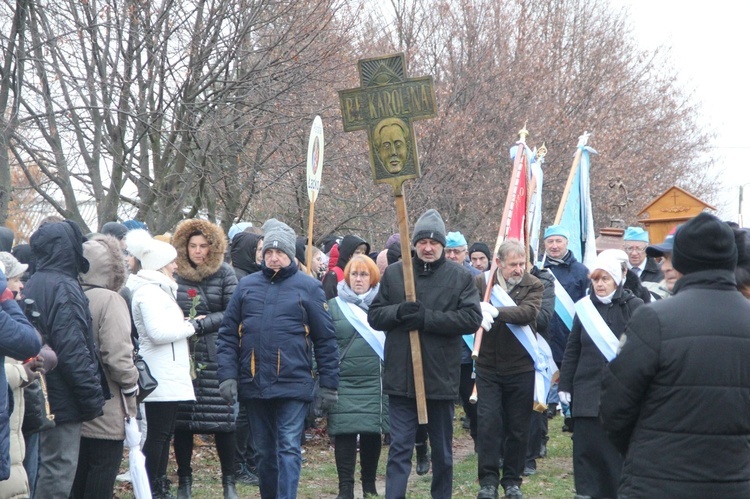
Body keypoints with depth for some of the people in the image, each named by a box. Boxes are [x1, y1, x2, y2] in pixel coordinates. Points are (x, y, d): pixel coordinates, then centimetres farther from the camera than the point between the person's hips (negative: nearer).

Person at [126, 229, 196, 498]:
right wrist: (189, 326, -12)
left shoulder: (159, 289, 19)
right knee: (157, 434, -6)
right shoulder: (149, 291, -15)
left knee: (163, 433, 14)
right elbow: (158, 332, -24)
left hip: (169, 376, 11)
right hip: (161, 378, -11)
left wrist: (185, 325, 10)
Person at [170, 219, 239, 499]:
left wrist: (202, 323, -11)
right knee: (182, 420, 3)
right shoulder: (175, 275, 7)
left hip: (216, 355, -2)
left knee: (222, 419, -3)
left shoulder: (224, 274, 2)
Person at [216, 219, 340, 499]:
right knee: (264, 452, 14)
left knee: (289, 449, -8)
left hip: (293, 385, -3)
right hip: (253, 387, 4)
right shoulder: (247, 286, 9)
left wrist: (328, 385, 0)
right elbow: (227, 335, 8)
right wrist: (227, 376, -3)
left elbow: (326, 340, 2)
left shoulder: (308, 287, 1)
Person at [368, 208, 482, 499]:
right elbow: (374, 316, 5)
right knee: (399, 448, -2)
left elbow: (472, 318, -10)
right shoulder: (393, 274, 5)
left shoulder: (460, 278, 0)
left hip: (441, 377, 0)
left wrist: (427, 318, -19)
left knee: (442, 450, 15)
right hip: (401, 377, 0)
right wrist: (399, 312, -17)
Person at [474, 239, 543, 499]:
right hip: (488, 367, 0)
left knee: (518, 428, 8)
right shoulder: (482, 282, 1)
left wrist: (495, 311, -33)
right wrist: (478, 312, -29)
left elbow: (528, 312, -20)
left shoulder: (533, 286, -2)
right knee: (488, 423, -4)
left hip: (520, 368, 0)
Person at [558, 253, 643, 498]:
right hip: (587, 392, 3)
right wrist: (565, 384, 8)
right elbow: (572, 349, 12)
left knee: (618, 448, 3)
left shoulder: (634, 307, -4)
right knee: (586, 446, 3)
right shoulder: (586, 306, 9)